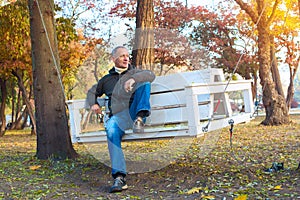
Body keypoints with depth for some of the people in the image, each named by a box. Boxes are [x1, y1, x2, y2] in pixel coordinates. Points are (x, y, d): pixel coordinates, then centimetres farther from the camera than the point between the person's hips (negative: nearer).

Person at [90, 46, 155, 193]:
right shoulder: (106, 80, 28)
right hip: (117, 116, 1)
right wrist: (94, 104, 16)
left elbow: (150, 75, 1)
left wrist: (133, 79, -19)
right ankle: (119, 177, -42)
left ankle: (140, 118, -40)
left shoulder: (135, 73, 22)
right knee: (111, 130, -36)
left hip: (134, 112, 0)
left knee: (145, 83, -22)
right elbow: (93, 92, 39)